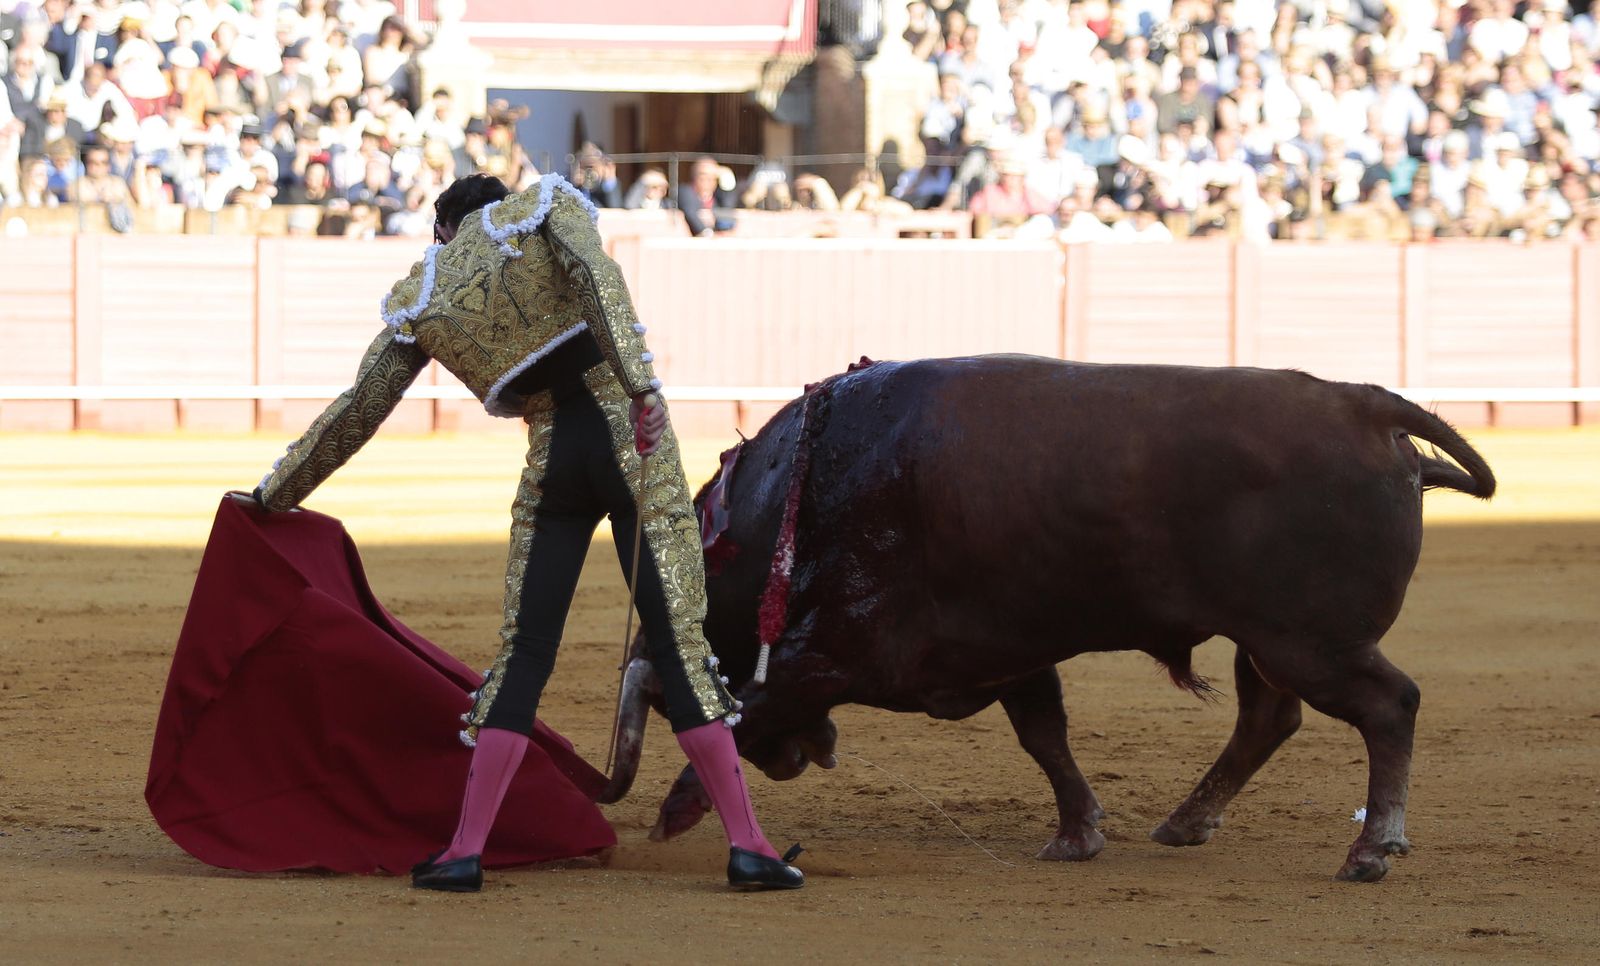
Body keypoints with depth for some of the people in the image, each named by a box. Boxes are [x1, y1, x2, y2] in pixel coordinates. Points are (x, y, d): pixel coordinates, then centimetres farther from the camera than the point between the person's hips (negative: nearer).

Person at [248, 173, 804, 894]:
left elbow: (353, 412, 18)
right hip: (630, 445, -2)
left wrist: (277, 494, 30)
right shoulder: (546, 206, 8)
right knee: (680, 641, -4)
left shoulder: (417, 305, 13)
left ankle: (466, 851, 4)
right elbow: (597, 278, -13)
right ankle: (746, 845, -7)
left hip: (552, 464, 2)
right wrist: (640, 383, -24)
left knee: (523, 651, 10)